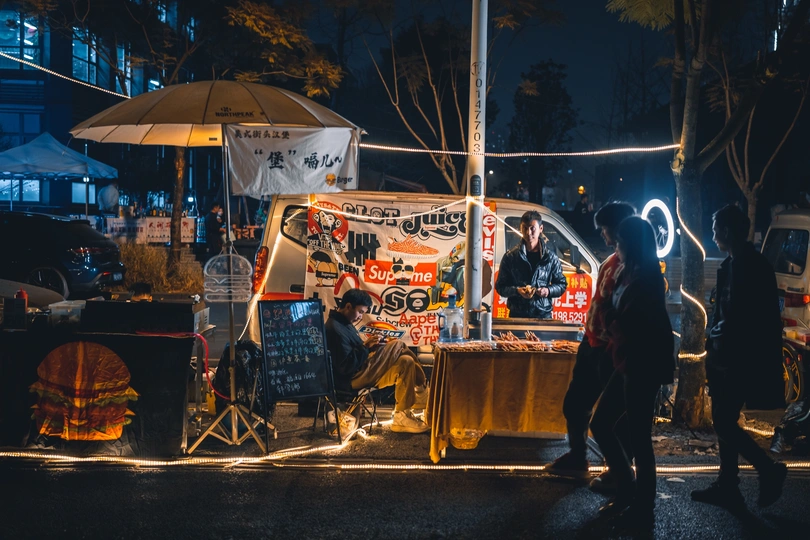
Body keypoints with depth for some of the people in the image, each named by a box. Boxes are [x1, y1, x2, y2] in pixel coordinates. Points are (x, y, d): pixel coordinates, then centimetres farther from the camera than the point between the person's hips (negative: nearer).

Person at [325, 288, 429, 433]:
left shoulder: (343, 323, 14)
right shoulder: (335, 329, -20)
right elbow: (346, 367, -24)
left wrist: (369, 347, 2)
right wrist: (366, 347, -22)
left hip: (358, 372, 11)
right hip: (351, 379, -11)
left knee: (406, 362, -2)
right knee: (398, 345, -15)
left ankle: (403, 416, -2)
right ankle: (421, 388, 0)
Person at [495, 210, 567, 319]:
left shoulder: (550, 257, 6)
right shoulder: (510, 257, 4)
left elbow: (562, 284, 12)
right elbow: (500, 286, 5)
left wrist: (548, 291, -8)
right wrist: (517, 290, -13)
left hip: (543, 315, 1)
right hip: (517, 315, 0)